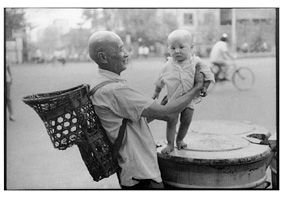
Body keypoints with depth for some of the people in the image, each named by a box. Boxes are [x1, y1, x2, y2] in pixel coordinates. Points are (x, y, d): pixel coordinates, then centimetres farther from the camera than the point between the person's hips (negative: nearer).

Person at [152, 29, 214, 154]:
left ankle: (180, 139, 33)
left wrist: (204, 87, -7)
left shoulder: (195, 62, -10)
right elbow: (161, 79, 11)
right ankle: (170, 144, 11)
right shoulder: (169, 65, -6)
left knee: (186, 122, 10)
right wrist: (157, 91, 20)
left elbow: (207, 74, 1)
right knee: (171, 122, -1)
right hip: (173, 100, 0)